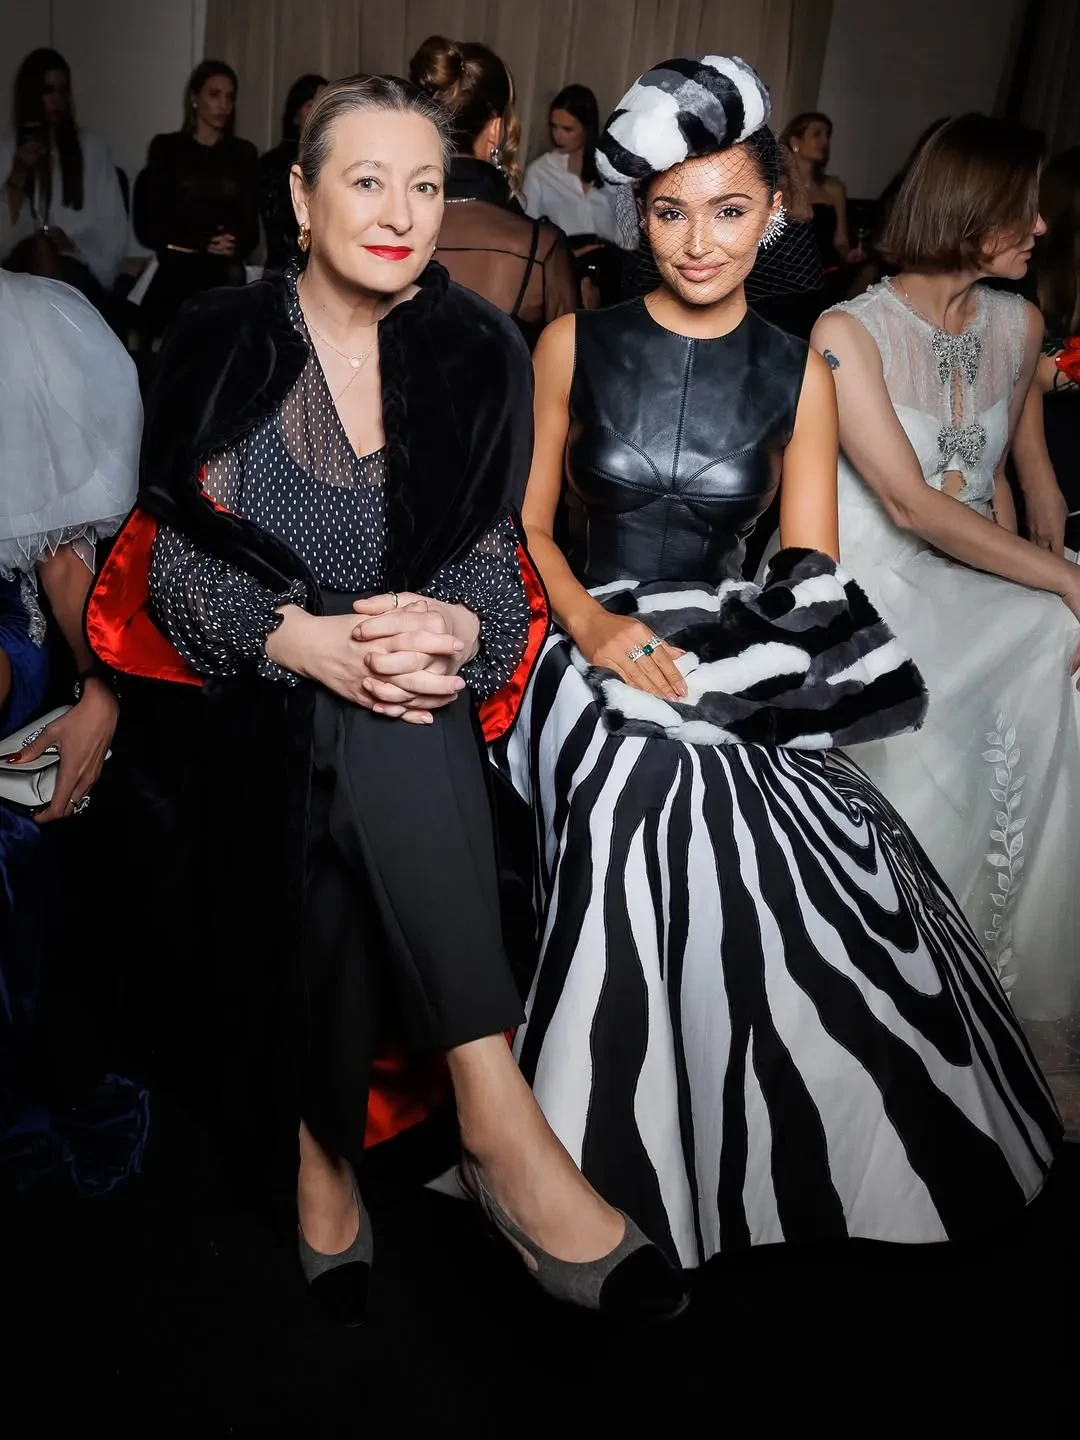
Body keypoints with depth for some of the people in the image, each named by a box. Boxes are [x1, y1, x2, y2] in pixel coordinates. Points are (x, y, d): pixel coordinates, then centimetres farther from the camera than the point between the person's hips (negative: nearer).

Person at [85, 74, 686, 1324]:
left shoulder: (477, 355, 6)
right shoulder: (221, 345, 2)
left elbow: (489, 551, 4)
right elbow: (177, 554, -2)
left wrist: (449, 627, -20)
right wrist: (312, 643, -20)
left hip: (417, 678, 1)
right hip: (256, 692, -1)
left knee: (364, 761, -33)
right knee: (355, 726, -34)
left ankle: (326, 1144, -24)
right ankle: (496, 1116, -30)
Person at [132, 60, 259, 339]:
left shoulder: (244, 154, 12)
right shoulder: (166, 149, 7)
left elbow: (250, 226, 6)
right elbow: (149, 224, 1)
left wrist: (232, 248, -15)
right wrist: (203, 244, -10)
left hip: (224, 279, 1)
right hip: (174, 276, -1)